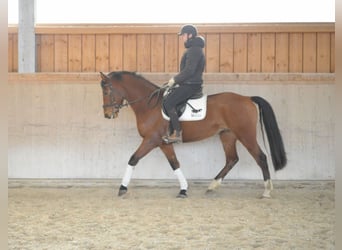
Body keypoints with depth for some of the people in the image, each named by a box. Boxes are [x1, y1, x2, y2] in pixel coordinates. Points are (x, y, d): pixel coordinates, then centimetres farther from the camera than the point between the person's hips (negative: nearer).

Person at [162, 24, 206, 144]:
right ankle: (171, 132, 16)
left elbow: (189, 70, -24)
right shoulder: (192, 49, 17)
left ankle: (178, 133, -17)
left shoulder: (194, 50, -17)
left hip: (191, 85, -11)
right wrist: (175, 80, 13)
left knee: (168, 102, -17)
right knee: (169, 99, 15)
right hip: (188, 83, 11)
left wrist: (174, 80, -15)